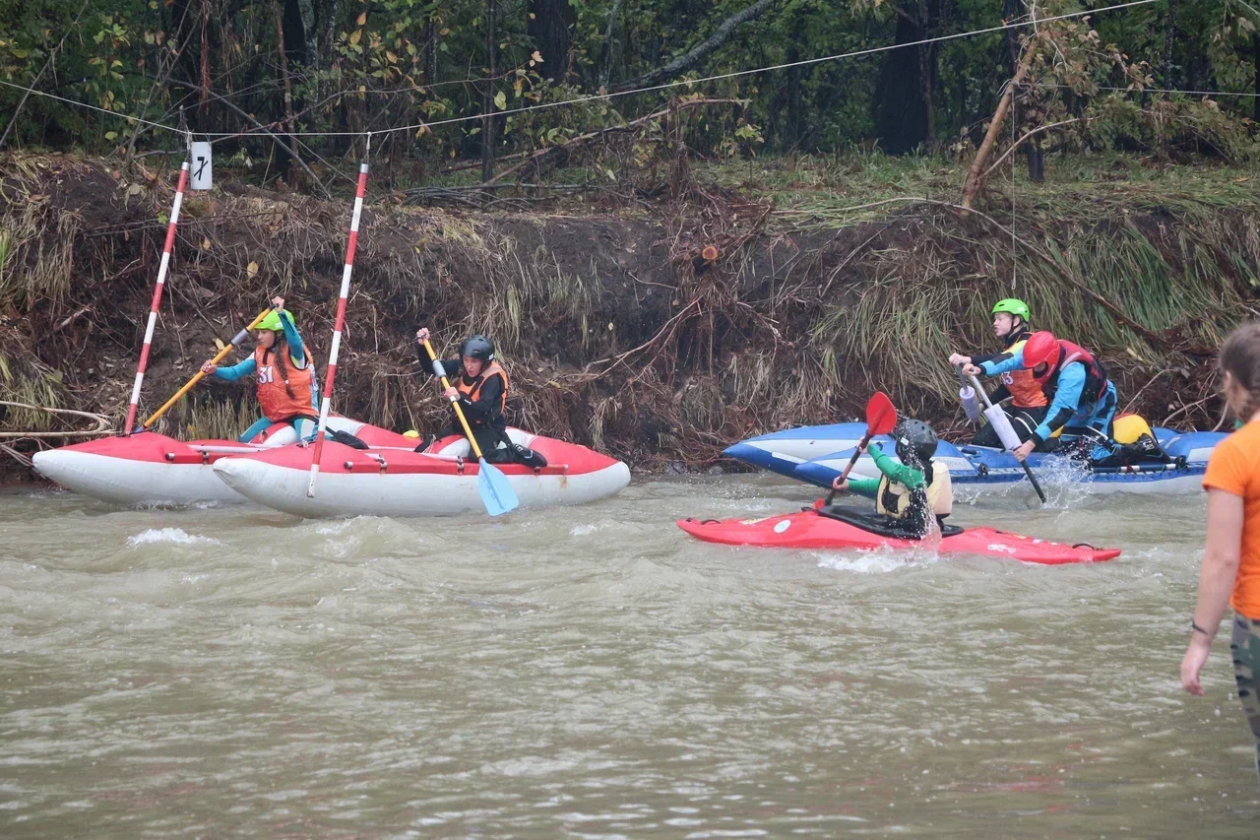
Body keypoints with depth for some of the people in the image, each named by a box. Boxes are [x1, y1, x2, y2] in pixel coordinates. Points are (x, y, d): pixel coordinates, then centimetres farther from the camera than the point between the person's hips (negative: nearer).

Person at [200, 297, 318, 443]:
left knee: (307, 446, -31)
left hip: (301, 411, -8)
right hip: (274, 415, 8)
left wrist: (281, 314, -51)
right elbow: (234, 373, 4)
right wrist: (215, 371, -17)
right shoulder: (260, 354, 8)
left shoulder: (292, 351, -12)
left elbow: (294, 340, -37)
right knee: (243, 442, 8)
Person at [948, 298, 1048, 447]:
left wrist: (969, 360, -53)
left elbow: (1004, 361, -40)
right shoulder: (1009, 345, 13)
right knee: (981, 441, 3)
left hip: (1037, 408, -10)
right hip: (1017, 406, 10)